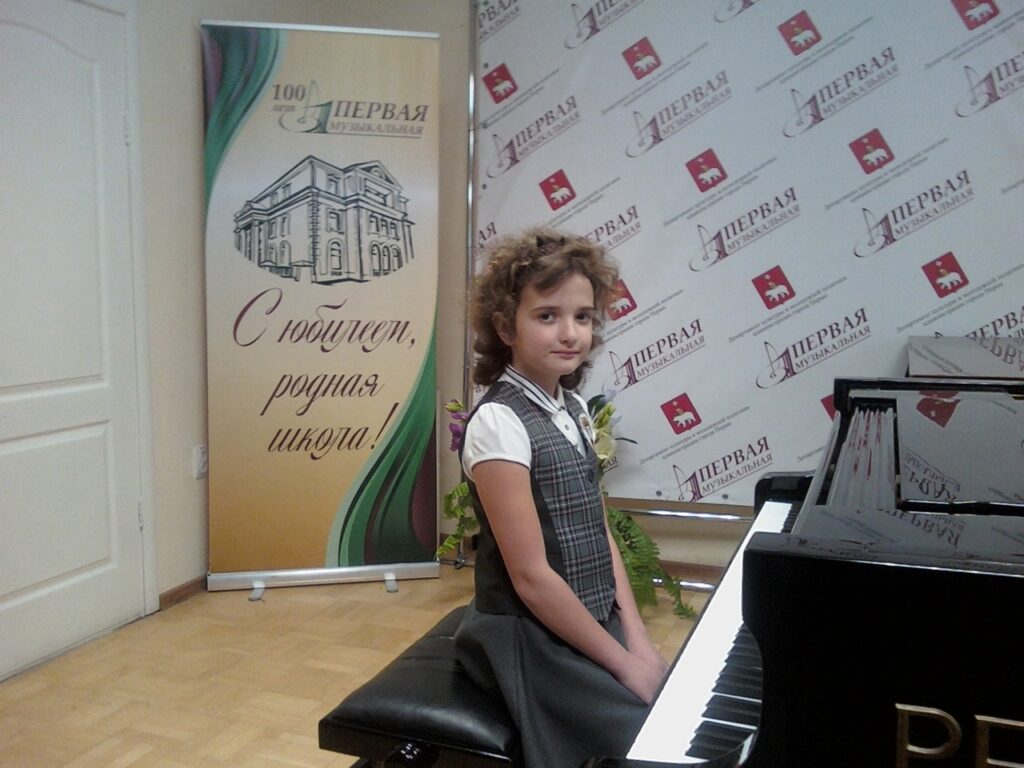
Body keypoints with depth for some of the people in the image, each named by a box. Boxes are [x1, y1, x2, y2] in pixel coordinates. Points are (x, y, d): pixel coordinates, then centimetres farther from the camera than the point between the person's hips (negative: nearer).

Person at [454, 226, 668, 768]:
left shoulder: (573, 409, 4)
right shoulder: (498, 422, -21)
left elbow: (599, 534, 6)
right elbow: (531, 575, -22)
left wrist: (638, 638, -1)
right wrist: (622, 662, -15)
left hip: (594, 623, 7)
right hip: (537, 641, -7)